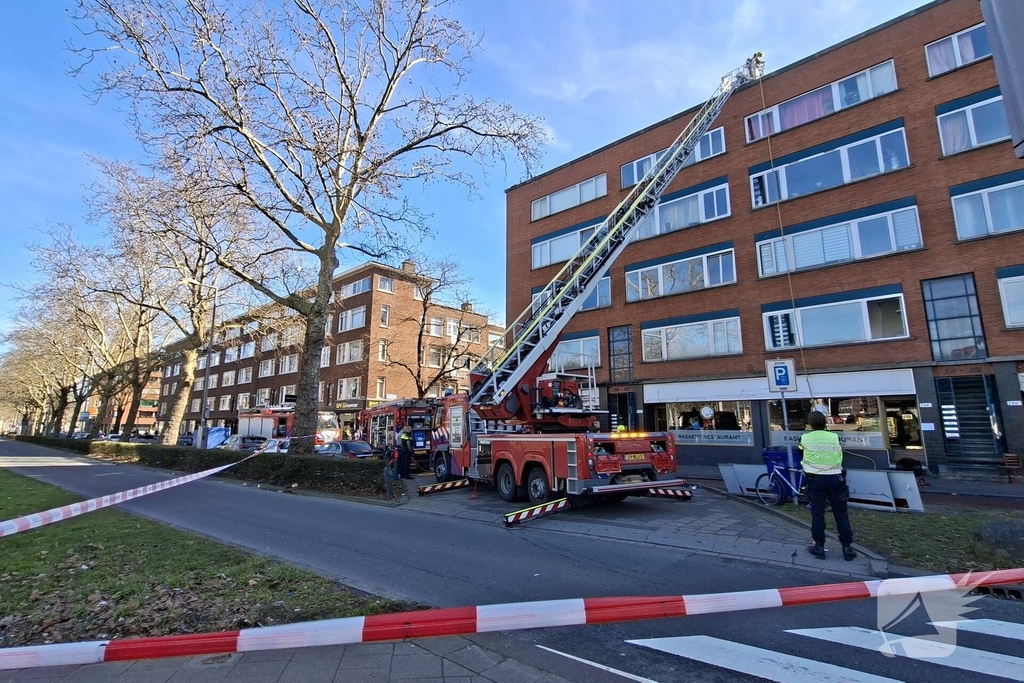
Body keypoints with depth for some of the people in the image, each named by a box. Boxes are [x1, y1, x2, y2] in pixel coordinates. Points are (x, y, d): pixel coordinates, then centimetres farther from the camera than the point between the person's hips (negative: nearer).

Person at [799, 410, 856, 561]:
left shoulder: (805, 438, -3)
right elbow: (839, 457, 12)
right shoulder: (834, 437, 0)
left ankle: (819, 547, 12)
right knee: (841, 513, 11)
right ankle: (847, 547, 15)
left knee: (817, 513, 6)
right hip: (834, 478, 2)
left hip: (816, 478, -1)